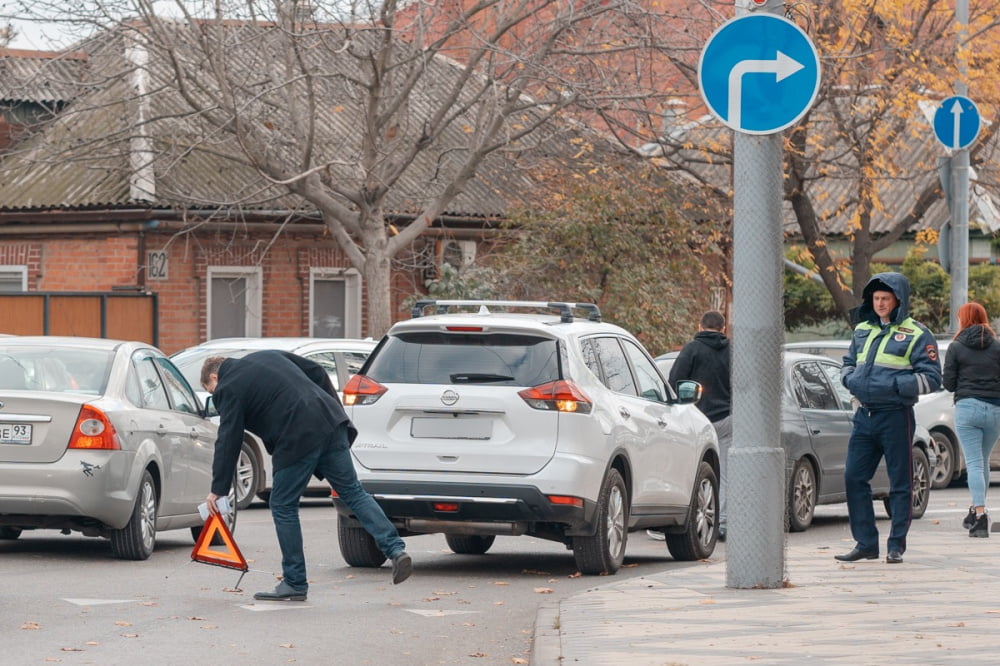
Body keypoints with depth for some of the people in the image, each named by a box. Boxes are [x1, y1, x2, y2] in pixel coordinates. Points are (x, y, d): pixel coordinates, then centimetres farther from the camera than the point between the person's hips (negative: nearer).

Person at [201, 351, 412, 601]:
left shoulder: (228, 390, 4)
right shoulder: (268, 356, 25)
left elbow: (228, 442, 0)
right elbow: (317, 372, 22)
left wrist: (218, 489, 4)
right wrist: (336, 413, 25)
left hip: (297, 440, -7)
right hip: (331, 424, 7)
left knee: (283, 506, 6)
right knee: (354, 493, 9)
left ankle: (294, 583, 9)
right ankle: (395, 550, -5)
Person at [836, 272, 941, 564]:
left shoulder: (917, 335, -4)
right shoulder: (863, 330, 14)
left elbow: (931, 378, -8)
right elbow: (848, 362, 27)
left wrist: (894, 385, -17)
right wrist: (849, 378, 4)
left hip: (895, 417, -6)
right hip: (864, 417, 6)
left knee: (900, 483, 1)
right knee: (854, 478, 2)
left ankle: (896, 546, 8)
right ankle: (865, 543, 9)